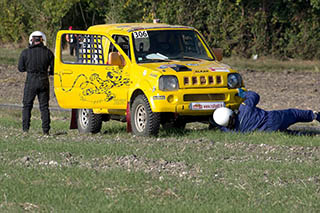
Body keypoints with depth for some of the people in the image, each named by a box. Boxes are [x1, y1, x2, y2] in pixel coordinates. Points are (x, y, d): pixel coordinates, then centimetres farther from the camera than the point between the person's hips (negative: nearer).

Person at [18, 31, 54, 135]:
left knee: (27, 106, 9)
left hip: (31, 81, -1)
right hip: (44, 82, 1)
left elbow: (20, 68, 1)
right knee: (44, 107, 9)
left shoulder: (25, 52, -5)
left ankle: (25, 129, 2)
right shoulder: (48, 52, -2)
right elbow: (54, 68, 1)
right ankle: (46, 130, 5)